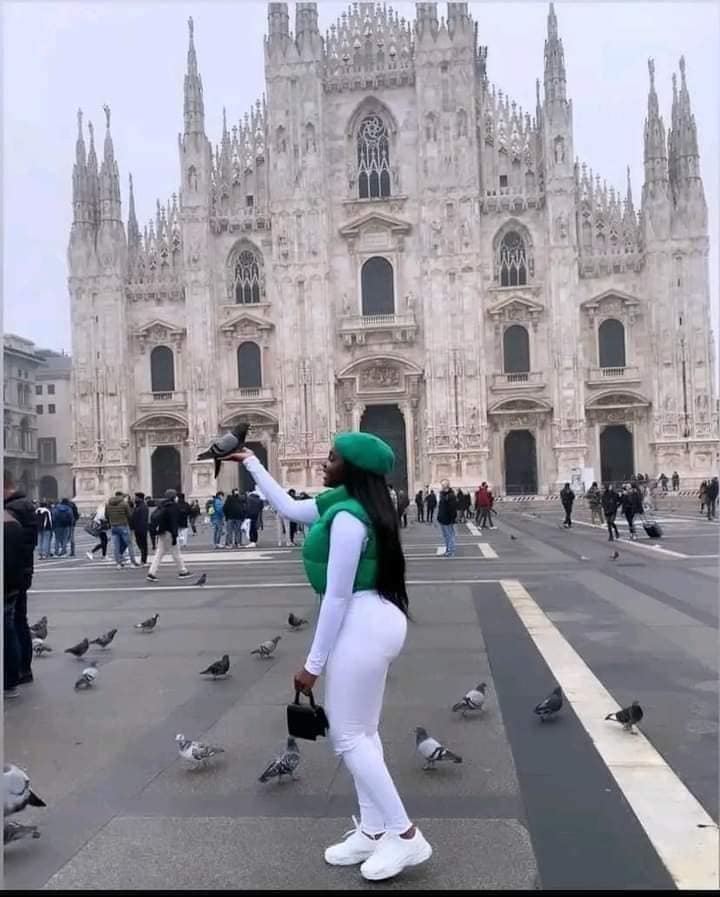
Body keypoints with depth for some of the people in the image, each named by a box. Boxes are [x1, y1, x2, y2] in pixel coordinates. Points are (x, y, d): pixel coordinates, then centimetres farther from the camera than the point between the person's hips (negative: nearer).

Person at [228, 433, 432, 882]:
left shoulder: (347, 517, -22)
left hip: (363, 624, -10)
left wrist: (313, 664, -14)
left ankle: (406, 836, 7)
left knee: (347, 736, -1)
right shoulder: (342, 503, 8)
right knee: (362, 732, 16)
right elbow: (289, 507, 22)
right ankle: (373, 832, 26)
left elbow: (337, 595, -20)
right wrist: (252, 464, 27)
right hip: (373, 621, 10)